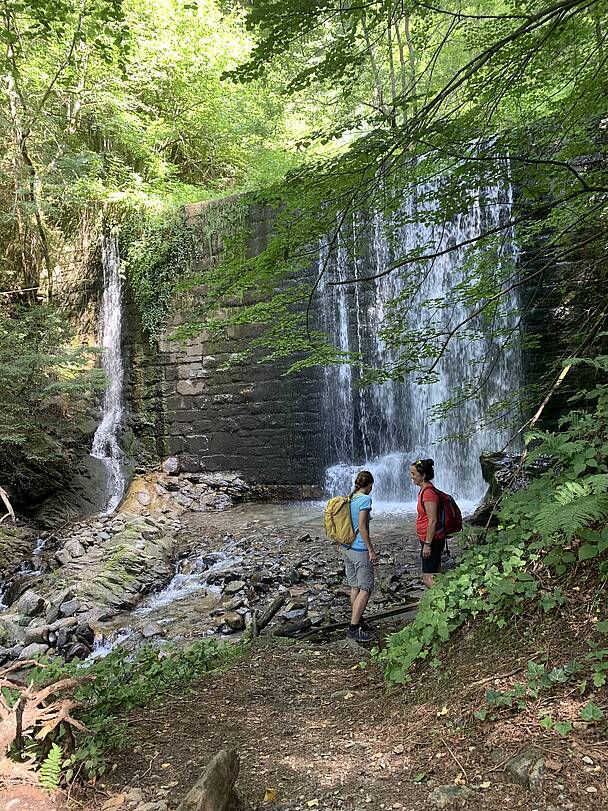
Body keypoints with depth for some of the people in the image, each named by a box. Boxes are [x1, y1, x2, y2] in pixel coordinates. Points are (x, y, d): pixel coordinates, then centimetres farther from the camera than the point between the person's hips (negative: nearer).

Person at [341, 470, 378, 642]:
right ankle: (353, 628, -4)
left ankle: (357, 621, 26)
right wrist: (371, 550, -13)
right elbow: (362, 527, -19)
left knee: (355, 587, 16)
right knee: (366, 589, -2)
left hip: (346, 548, 8)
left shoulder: (348, 499, 9)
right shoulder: (365, 499, -14)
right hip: (359, 550, -8)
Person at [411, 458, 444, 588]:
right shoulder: (425, 490, 12)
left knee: (428, 578, -6)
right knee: (435, 576, 15)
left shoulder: (428, 492, -20)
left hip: (432, 541, -10)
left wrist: (427, 544, -22)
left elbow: (433, 520, -24)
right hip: (432, 540, 10)